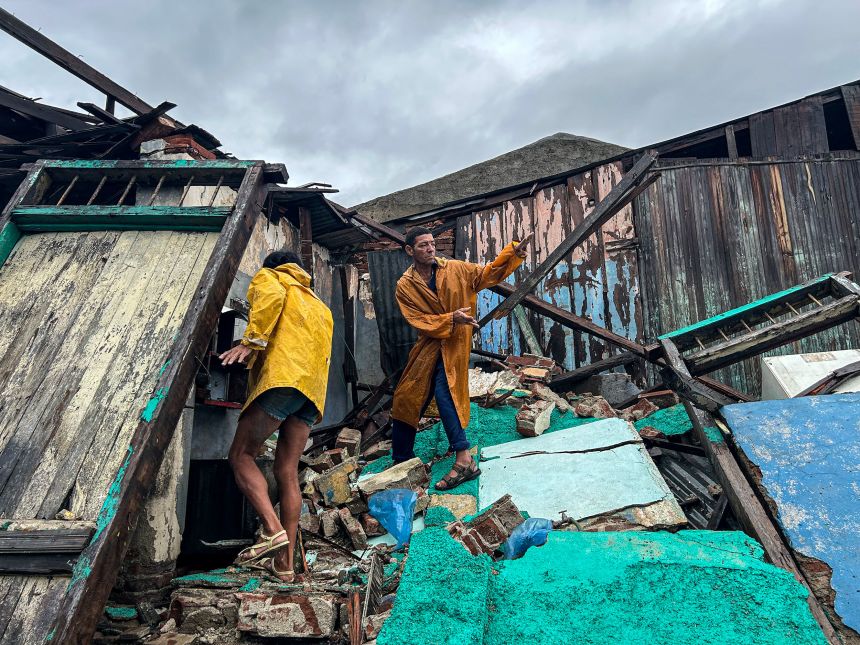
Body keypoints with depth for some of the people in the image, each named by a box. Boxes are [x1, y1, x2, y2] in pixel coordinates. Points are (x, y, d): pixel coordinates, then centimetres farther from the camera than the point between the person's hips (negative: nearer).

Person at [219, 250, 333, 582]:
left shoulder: (268, 277, 15)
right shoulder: (318, 304, 35)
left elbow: (272, 295, -10)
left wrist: (251, 340, -15)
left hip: (283, 376, -7)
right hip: (313, 390, 7)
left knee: (241, 455, 0)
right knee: (287, 471, 6)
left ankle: (272, 529, -16)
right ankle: (284, 562, 4)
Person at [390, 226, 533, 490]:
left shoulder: (455, 269, -2)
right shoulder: (405, 286, -4)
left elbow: (488, 274, 2)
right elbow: (419, 321, -10)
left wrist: (514, 252, -10)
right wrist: (451, 319, -23)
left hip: (454, 343, -2)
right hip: (428, 345, 3)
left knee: (443, 392, -20)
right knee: (406, 399, 6)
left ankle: (464, 460, -16)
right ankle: (401, 459, 24)